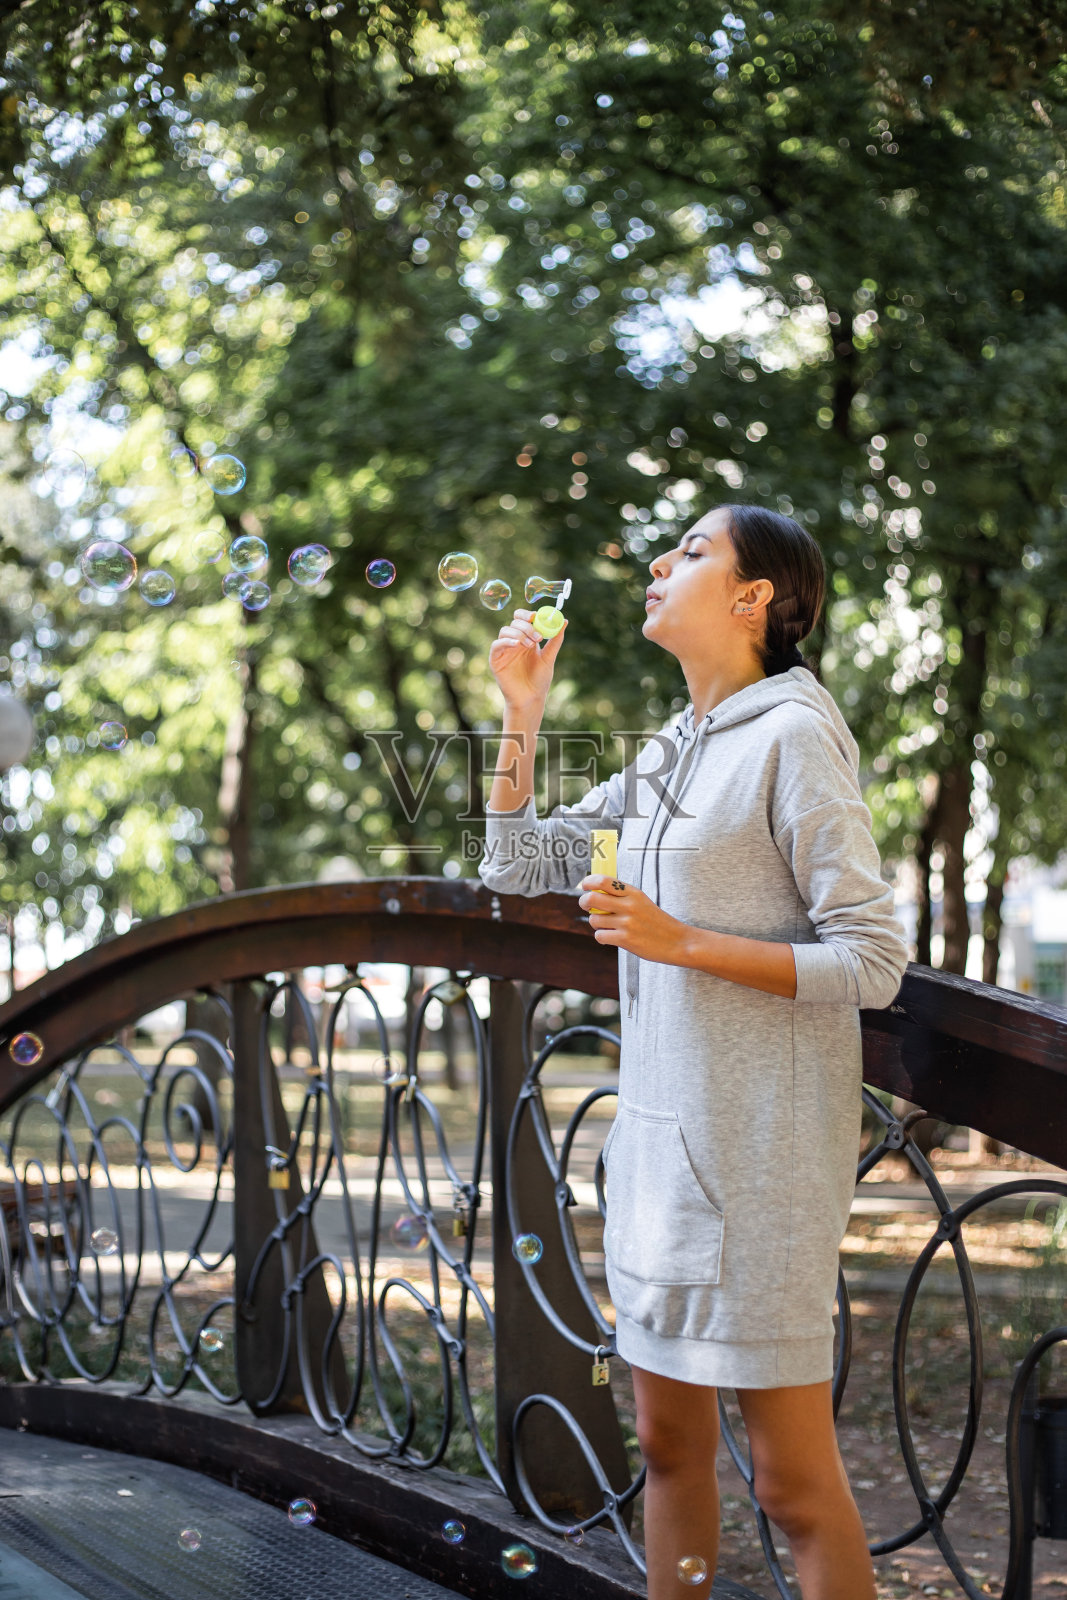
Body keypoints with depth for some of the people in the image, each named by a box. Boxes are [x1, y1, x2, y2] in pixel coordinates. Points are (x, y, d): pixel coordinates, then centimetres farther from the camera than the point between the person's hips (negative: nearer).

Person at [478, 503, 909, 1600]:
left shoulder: (791, 739, -11)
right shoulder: (668, 758, 14)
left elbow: (873, 963, -15)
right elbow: (520, 866, 19)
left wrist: (684, 942, -20)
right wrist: (522, 709, 10)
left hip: (759, 1137, -8)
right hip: (659, 1123, 8)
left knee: (794, 1481, -3)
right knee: (668, 1443, 16)